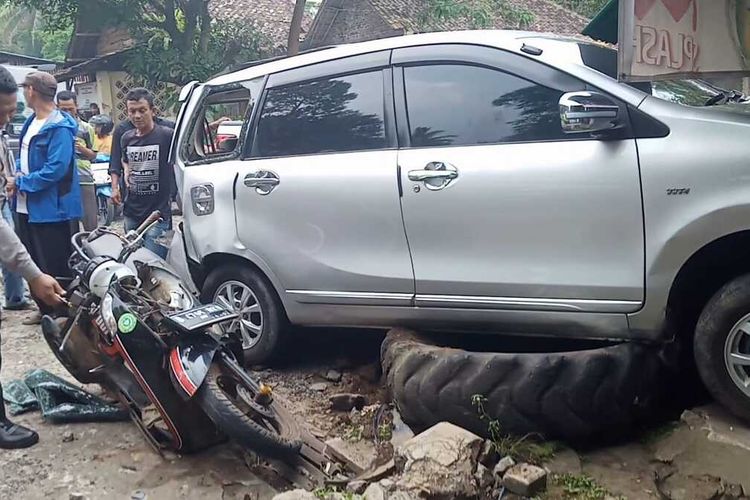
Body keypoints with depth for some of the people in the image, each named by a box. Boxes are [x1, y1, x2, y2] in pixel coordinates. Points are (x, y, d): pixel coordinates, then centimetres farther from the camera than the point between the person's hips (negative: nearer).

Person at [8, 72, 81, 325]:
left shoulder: (59, 127, -17)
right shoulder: (31, 122, 11)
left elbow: (56, 169, -24)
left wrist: (21, 182, -16)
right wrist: (17, 176, 0)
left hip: (50, 209, -9)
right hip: (26, 207, 9)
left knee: (55, 266, 0)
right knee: (33, 264, 17)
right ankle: (45, 309, 31)